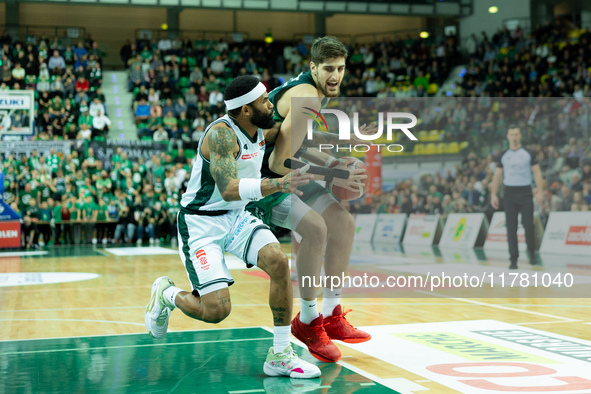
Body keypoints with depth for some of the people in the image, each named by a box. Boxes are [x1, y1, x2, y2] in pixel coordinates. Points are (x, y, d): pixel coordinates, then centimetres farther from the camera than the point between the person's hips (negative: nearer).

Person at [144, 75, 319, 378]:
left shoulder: (260, 129, 2)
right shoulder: (221, 134, -24)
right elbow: (229, 190, -38)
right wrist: (279, 184, -46)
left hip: (237, 218, 8)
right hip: (201, 224, -7)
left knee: (278, 261, -19)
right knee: (216, 310, -17)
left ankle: (280, 356, -8)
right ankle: (166, 294, 18)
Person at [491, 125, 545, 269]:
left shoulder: (529, 154, 4)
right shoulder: (503, 155, 9)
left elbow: (537, 172, 2)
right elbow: (497, 175, 10)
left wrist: (540, 191, -9)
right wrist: (493, 195, 3)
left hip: (525, 193, -1)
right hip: (509, 194, 1)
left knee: (528, 225, -6)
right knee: (511, 228, -3)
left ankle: (532, 252, 17)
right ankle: (514, 259, 0)